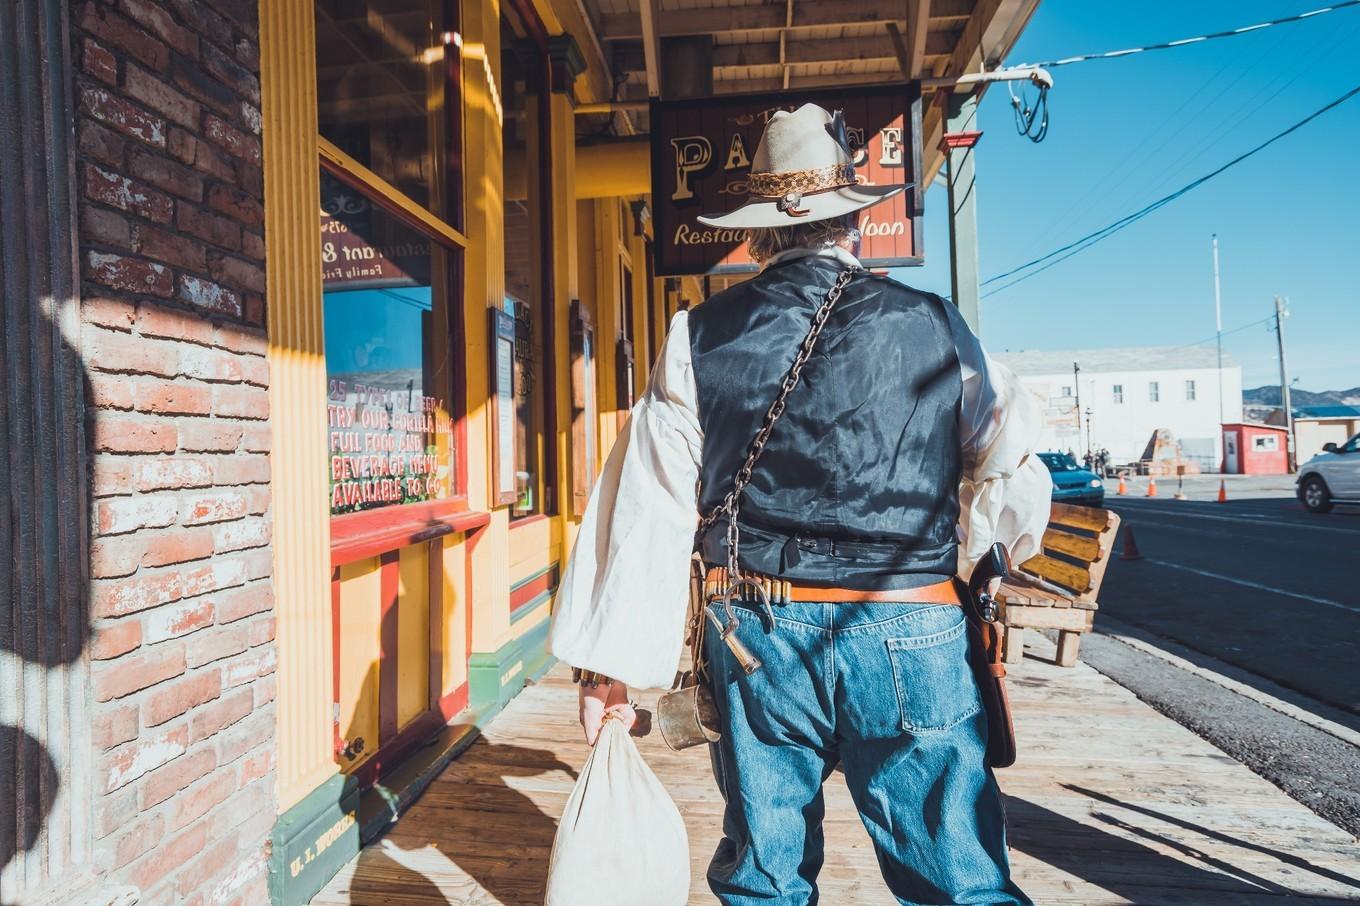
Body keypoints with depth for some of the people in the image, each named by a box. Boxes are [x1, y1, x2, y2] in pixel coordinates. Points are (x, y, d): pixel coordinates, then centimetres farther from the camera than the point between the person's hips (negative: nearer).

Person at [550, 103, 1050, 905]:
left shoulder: (699, 337, -1)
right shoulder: (935, 328, -1)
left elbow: (648, 504, -3)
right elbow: (1010, 483, 3)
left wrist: (610, 659, 2)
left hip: (755, 632, 2)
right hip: (910, 632, -1)